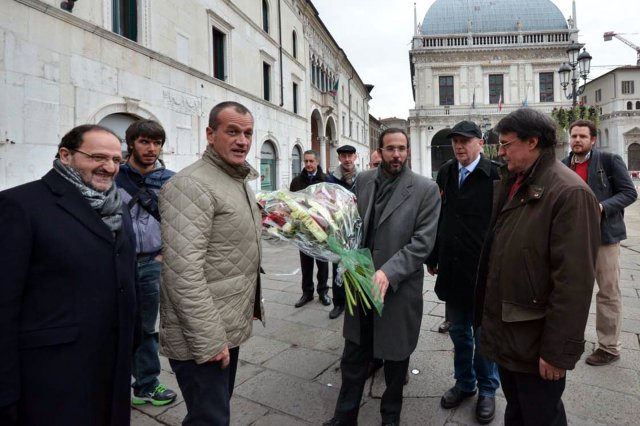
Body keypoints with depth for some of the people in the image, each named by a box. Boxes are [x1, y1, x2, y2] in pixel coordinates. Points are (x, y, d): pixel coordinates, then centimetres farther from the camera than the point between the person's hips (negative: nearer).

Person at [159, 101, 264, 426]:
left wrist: (253, 303, 18)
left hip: (231, 327, 9)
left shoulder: (241, 181, 12)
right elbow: (184, 272, -26)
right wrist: (209, 341, -23)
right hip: (204, 338, -9)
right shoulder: (190, 185, -19)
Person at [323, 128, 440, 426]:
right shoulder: (362, 180, 3)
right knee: (353, 356, 15)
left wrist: (388, 273, -23)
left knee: (395, 357, 16)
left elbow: (422, 242, -14)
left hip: (399, 289, -3)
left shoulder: (425, 189, -8)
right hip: (361, 284, 3)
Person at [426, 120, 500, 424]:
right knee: (458, 331, 17)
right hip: (451, 269, 4)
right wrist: (433, 257, 12)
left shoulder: (495, 176, -11)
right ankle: (464, 383, 37)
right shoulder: (445, 173, 5)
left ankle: (487, 390, 33)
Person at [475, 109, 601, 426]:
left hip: (535, 341, -7)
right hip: (504, 330, 7)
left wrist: (558, 350, -19)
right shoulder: (511, 183, 6)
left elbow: (574, 281, -22)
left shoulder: (569, 193, -20)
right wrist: (488, 314, 13)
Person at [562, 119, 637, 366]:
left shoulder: (610, 160, -5)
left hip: (604, 234, -4)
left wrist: (602, 207, -21)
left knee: (608, 292, 5)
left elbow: (630, 192, -7)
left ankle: (609, 347, 18)